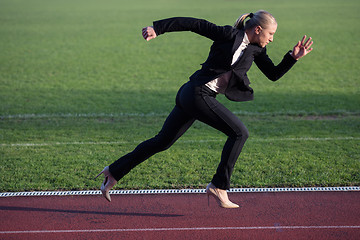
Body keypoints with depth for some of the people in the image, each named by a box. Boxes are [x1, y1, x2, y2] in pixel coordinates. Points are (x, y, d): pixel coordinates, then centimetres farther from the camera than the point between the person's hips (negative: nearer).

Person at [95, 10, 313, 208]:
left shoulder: (256, 49, 12)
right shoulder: (229, 35, -10)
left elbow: (274, 74, 15)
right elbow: (194, 24, -9)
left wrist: (293, 57, 1)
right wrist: (157, 29, -12)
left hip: (191, 97, 9)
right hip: (197, 93, -9)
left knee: (162, 142, 13)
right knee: (239, 132, -13)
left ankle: (114, 172, 22)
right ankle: (219, 186, -7)